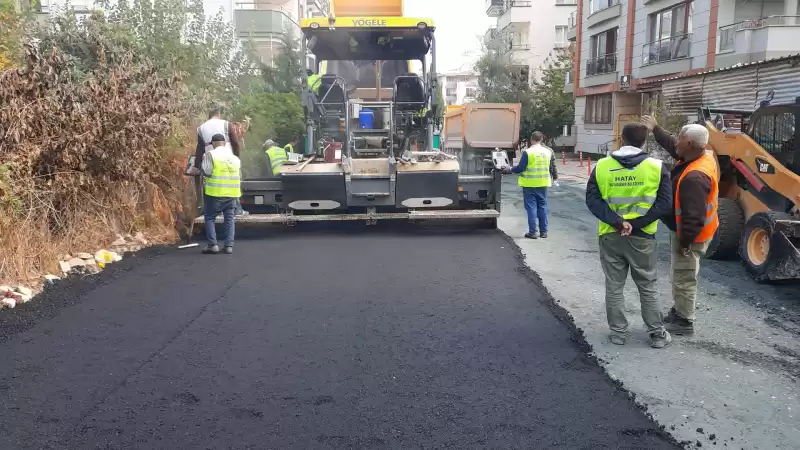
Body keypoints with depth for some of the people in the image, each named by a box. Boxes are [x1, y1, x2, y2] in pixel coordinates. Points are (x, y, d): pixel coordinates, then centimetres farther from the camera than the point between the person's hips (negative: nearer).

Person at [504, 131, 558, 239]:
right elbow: (552, 167, 13)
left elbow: (520, 168, -13)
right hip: (543, 183, 5)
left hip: (530, 184, -4)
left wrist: (510, 170, 5)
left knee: (531, 207, 1)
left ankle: (533, 232, 1)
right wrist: (555, 176, 32)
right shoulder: (548, 152, 4)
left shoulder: (527, 152, -13)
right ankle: (544, 231, 16)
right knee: (542, 206, 12)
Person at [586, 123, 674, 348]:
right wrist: (636, 224, -12)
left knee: (614, 287, 12)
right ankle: (657, 334, 20)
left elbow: (593, 200, -9)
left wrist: (617, 222, -15)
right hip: (642, 236, 0)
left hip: (610, 236, 1)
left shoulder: (602, 166, -2)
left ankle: (618, 332, 18)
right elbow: (665, 203, -10)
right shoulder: (656, 167, -5)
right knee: (648, 287, 13)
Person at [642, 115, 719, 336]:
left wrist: (685, 242, -22)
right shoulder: (702, 157, -4)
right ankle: (678, 311, 38)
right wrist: (655, 129, 23)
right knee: (679, 274, 23)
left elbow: (694, 216, -32)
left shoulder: (694, 177, -35)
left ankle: (685, 322, 17)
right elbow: (673, 146, 17)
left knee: (684, 278, 3)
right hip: (686, 231, 10)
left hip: (690, 235, -10)